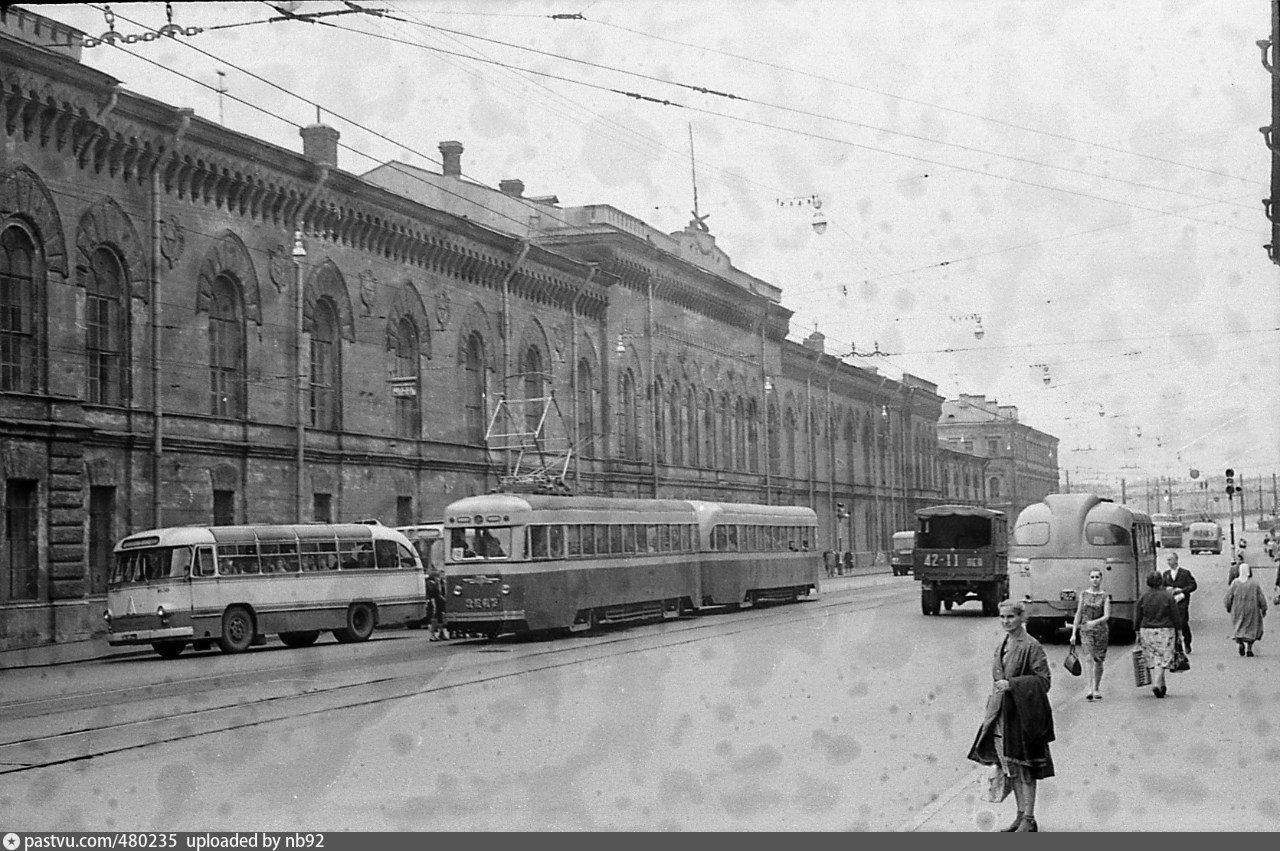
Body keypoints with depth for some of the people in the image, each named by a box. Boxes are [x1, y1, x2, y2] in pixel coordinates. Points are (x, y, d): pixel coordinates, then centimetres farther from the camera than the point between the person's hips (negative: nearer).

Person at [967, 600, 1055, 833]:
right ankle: (1021, 816, 21)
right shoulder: (1003, 645, 13)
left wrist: (1012, 685, -23)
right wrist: (991, 712, 18)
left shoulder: (1031, 647, -12)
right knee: (1011, 768, 11)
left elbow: (1043, 680, -15)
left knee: (1024, 768, -4)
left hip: (1022, 714, -8)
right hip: (1001, 715, 8)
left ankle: (1029, 820, 1)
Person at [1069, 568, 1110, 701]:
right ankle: (1090, 689, -25)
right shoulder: (1083, 594, 5)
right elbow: (1078, 614, 8)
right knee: (1089, 658, -16)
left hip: (1101, 630, 0)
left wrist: (1095, 622, -29)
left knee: (1098, 661, 7)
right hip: (1085, 630, 0)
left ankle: (1097, 689, 23)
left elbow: (1107, 616, -10)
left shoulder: (1105, 596, 0)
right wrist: (1074, 633, 5)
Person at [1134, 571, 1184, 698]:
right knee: (1163, 659, 0)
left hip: (1147, 631, 2)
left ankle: (1162, 685, 19)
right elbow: (1176, 615, -3)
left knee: (1154, 659, 13)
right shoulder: (1167, 596, -6)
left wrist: (1138, 633, 12)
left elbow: (1137, 617, 3)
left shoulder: (1143, 597, -1)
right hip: (1165, 631, -2)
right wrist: (1179, 632, 6)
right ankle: (1156, 683, -16)